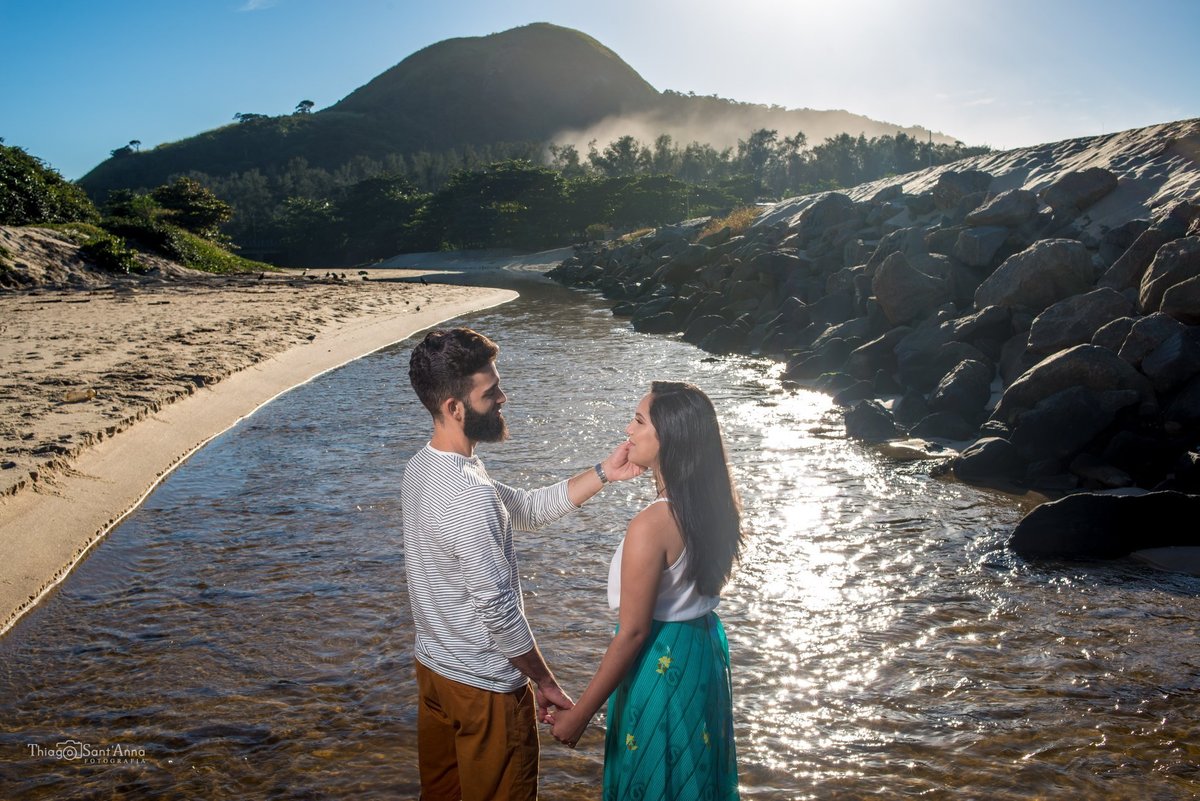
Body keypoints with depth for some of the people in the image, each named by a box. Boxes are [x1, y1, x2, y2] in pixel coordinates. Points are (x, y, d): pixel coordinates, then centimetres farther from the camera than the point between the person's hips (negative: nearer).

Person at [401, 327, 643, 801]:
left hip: (432, 666, 9)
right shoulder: (469, 496, -31)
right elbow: (497, 608, -26)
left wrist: (604, 473, -3)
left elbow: (526, 510, 4)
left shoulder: (423, 467, -1)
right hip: (485, 687, -9)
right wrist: (546, 683, -12)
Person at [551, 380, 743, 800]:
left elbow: (633, 631, -23)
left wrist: (579, 714, -15)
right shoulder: (714, 505, -5)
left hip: (660, 665, -8)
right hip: (703, 653, 8)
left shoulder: (651, 524, -29)